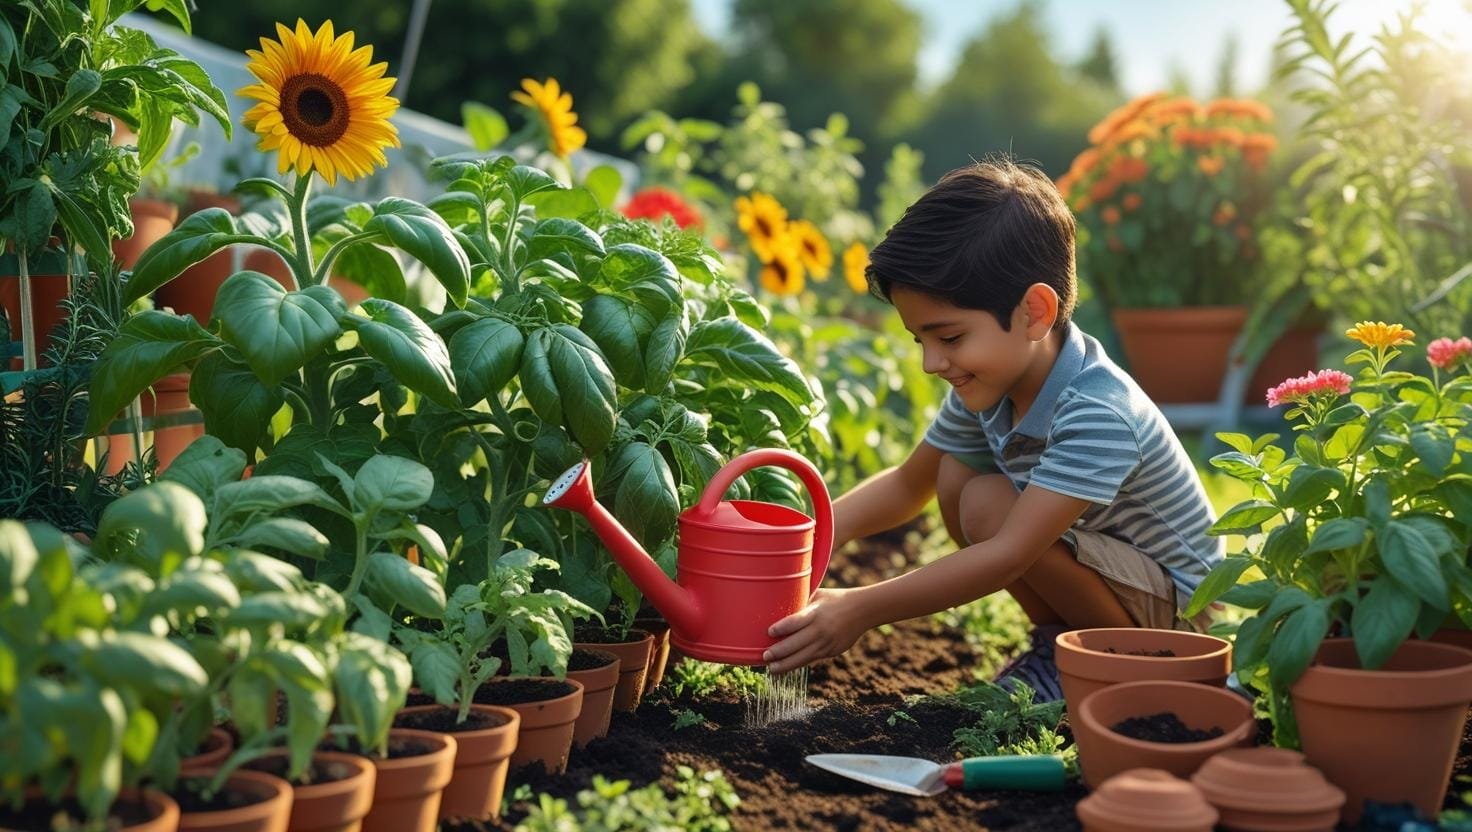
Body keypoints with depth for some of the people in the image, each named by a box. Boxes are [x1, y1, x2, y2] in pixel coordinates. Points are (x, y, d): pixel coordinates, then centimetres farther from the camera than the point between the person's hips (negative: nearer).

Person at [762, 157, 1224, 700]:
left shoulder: (1096, 415, -33)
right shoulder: (987, 383, -8)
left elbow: (1009, 555, -37)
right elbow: (909, 483, 6)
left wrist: (862, 609, -39)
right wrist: (818, 531, -14)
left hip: (1177, 600, -8)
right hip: (1107, 566, 8)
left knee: (989, 507, -26)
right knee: (956, 476, -8)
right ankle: (1062, 640, 5)